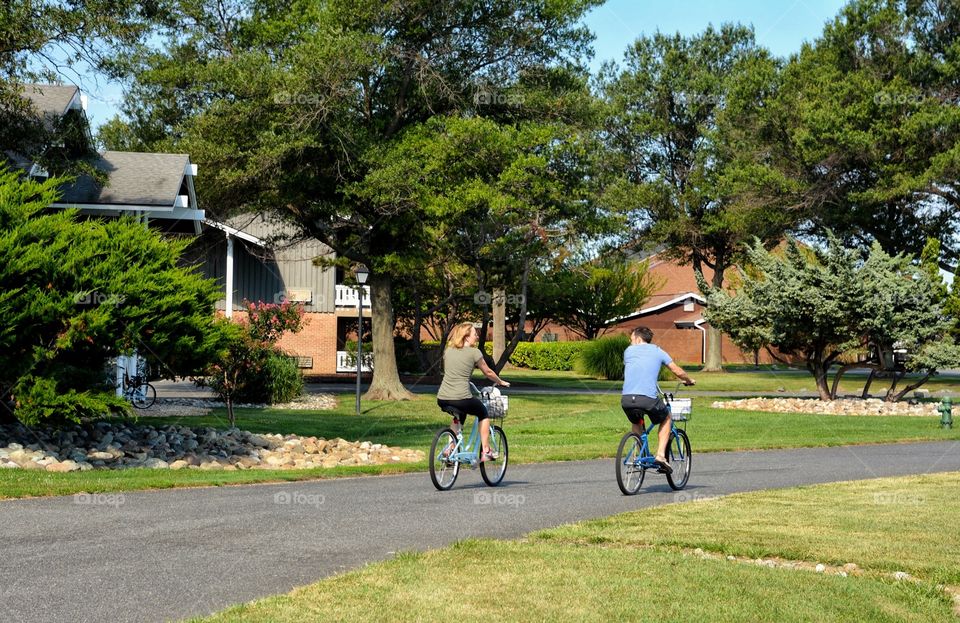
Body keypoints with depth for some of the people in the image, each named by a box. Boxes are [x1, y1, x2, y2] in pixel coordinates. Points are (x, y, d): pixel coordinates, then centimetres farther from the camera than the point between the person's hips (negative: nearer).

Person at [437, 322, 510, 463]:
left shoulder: (448, 351, 13)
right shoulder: (474, 352, -1)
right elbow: (488, 372, 11)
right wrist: (500, 382, 30)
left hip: (442, 399, 5)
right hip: (461, 399, -5)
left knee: (459, 414, 35)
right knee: (483, 414, 24)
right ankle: (485, 451, 22)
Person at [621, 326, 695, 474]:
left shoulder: (629, 350, 19)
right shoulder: (657, 351, 16)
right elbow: (678, 372, 19)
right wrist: (689, 381, 40)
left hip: (627, 399, 2)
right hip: (648, 398, -2)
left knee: (636, 422, 34)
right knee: (666, 419, 27)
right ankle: (661, 455, 12)